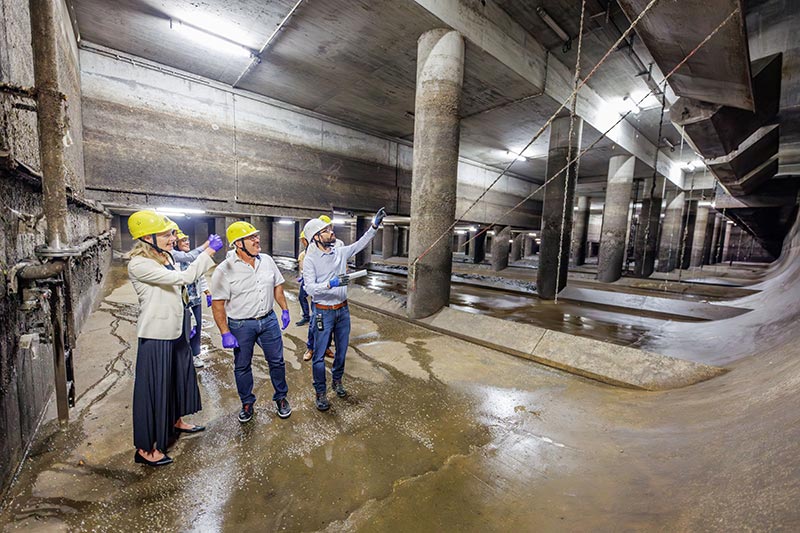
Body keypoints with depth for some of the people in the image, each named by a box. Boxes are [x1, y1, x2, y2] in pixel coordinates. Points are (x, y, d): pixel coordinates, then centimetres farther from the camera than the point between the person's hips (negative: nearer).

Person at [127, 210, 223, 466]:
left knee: (179, 378, 22)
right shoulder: (139, 264, -21)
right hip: (156, 336, -9)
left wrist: (186, 324, 19)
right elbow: (183, 278, -30)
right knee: (154, 387, 4)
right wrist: (209, 252, -27)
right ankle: (145, 448, 22)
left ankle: (176, 421, 44)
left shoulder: (166, 258, 6)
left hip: (176, 332, 9)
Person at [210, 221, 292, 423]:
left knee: (277, 361, 11)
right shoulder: (224, 270, -15)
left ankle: (281, 398, 32)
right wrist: (225, 333, -14)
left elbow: (277, 286, 10)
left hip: (268, 320, 3)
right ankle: (247, 403, 37)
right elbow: (217, 305, -12)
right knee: (242, 367, 14)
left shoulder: (267, 260, -2)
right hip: (241, 325, -3)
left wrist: (284, 309, 7)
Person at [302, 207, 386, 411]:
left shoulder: (340, 252, 0)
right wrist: (330, 284, -37)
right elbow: (310, 287, -22)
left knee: (342, 350, 19)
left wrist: (375, 225, 0)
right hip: (323, 312, -5)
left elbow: (360, 244, 7)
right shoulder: (310, 260, -14)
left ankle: (337, 382, 42)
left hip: (343, 310, 5)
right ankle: (321, 393, 26)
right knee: (319, 355, 6)